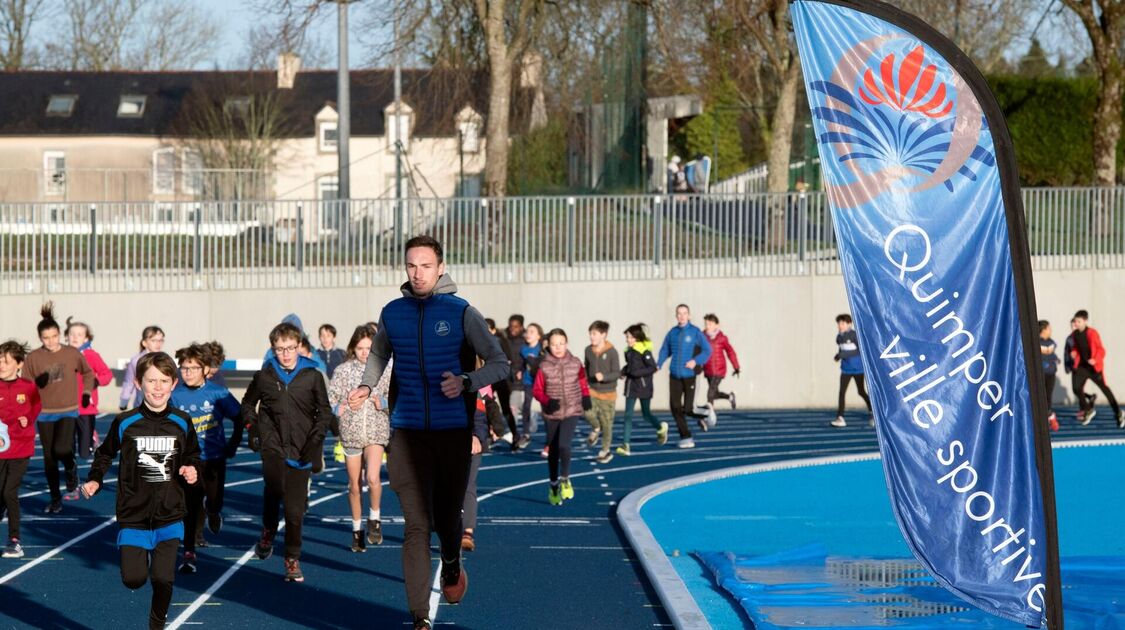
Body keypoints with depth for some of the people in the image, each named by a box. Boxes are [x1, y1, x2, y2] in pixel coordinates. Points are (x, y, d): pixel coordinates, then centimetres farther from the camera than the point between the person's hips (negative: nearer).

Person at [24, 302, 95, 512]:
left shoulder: (72, 354, -3)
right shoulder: (33, 358, -4)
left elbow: (88, 373, 14)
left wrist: (86, 392, 4)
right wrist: (37, 383, -19)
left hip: (68, 411, -1)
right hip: (44, 414, 1)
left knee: (62, 449, -20)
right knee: (49, 457, 5)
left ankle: (71, 470, 14)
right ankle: (55, 499, 18)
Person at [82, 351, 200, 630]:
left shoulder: (182, 423, 0)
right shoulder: (125, 423, -6)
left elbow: (192, 456, 16)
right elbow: (105, 454, 9)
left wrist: (192, 470, -5)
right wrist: (94, 481, -4)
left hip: (170, 514, 1)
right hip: (133, 514, -1)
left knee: (163, 580, -5)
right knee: (134, 579, -8)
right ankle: (136, 558, 30)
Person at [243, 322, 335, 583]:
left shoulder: (312, 376, 2)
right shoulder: (263, 376, 6)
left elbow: (325, 411, 9)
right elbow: (248, 404, 23)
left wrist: (315, 439, -4)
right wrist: (251, 427, 6)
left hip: (300, 449, 0)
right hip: (272, 443, 0)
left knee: (295, 508, 0)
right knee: (275, 487, -26)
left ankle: (292, 560, 13)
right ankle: (268, 531, 2)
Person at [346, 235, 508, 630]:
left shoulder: (461, 313, -3)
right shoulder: (392, 313, 5)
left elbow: (499, 364, -1)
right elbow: (379, 354, 25)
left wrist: (466, 382, -20)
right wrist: (367, 386, 5)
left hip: (453, 432, -1)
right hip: (408, 434, 1)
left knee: (447, 517, 11)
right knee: (416, 526, -7)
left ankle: (451, 565, 47)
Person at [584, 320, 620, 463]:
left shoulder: (612, 352, -16)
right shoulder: (588, 350, -1)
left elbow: (617, 373, -16)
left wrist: (604, 377, -31)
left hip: (608, 393, -3)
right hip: (592, 390, 3)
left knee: (606, 423, 6)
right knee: (588, 413, -22)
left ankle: (605, 451, 24)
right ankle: (596, 429, 13)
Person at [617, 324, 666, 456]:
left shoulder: (644, 351, -16)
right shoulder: (629, 351, 4)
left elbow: (653, 367, -18)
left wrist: (637, 373, -25)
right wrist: (624, 371, 0)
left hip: (644, 386, -6)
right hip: (631, 386, 6)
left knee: (646, 414, 11)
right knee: (628, 415, -4)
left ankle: (661, 428, 43)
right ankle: (626, 446, -6)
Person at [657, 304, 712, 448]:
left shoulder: (695, 332, -5)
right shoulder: (672, 333, 6)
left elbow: (707, 350, -4)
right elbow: (665, 350, 15)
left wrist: (696, 361, -18)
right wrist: (658, 364, 0)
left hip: (690, 375, -4)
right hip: (675, 375, 4)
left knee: (688, 409, -9)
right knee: (676, 408, 2)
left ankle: (703, 416, 24)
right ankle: (685, 437, 14)